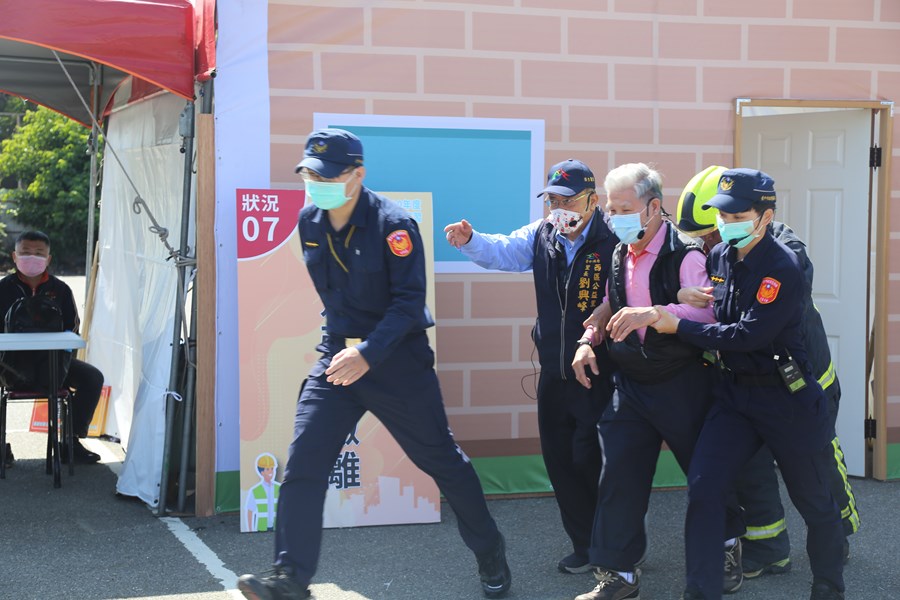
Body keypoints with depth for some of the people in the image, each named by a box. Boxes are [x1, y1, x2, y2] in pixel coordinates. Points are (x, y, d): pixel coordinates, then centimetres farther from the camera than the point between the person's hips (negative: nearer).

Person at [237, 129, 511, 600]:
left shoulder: (393, 224, -17)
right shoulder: (309, 222, 3)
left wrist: (368, 353, -30)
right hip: (337, 354, 5)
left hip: (398, 359, -5)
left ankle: (490, 554, 29)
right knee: (303, 463, -9)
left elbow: (409, 301, -21)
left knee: (441, 460, 8)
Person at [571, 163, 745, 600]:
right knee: (618, 476, 0)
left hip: (683, 384, -5)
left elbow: (705, 312, -28)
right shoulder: (619, 256, 7)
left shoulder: (685, 255, -16)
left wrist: (650, 313, -40)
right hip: (630, 384, 6)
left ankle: (727, 548, 35)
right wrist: (589, 340, 4)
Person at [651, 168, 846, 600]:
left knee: (814, 502, 10)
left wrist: (679, 326, -19)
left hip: (786, 397, -5)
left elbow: (749, 334, -25)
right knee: (702, 489, -8)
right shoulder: (718, 257, 0)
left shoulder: (784, 268, -20)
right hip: (733, 393, 5)